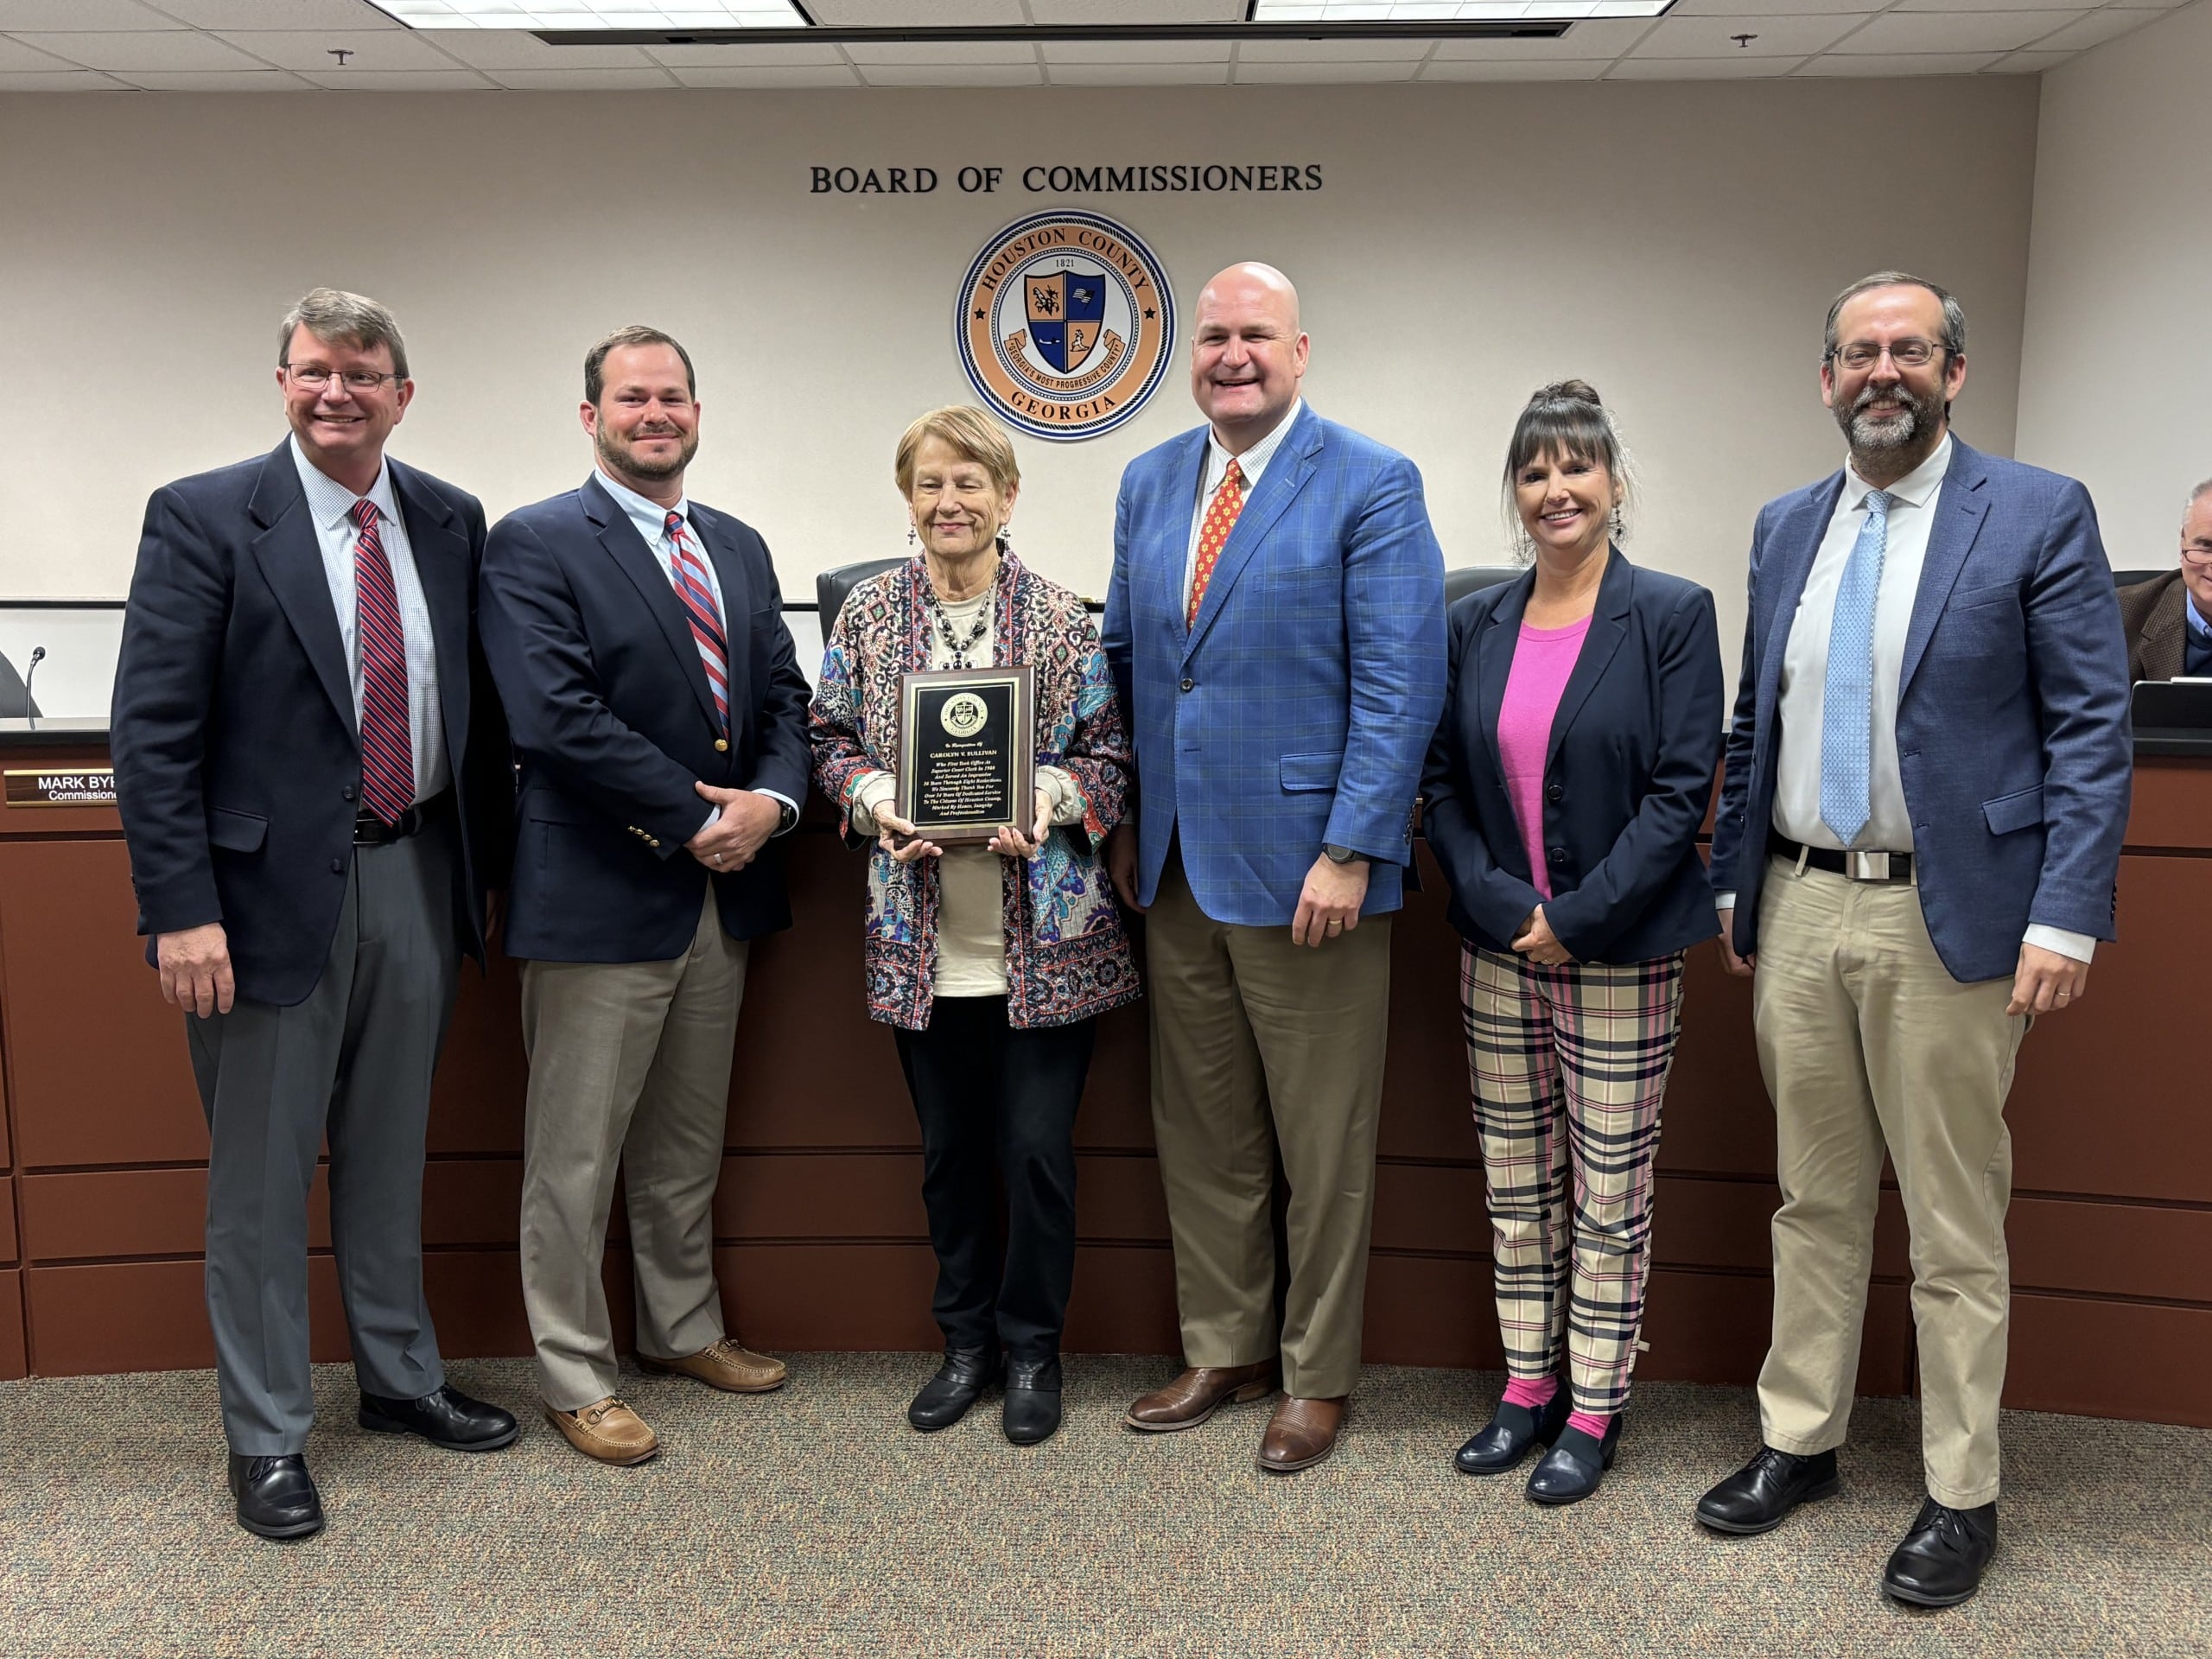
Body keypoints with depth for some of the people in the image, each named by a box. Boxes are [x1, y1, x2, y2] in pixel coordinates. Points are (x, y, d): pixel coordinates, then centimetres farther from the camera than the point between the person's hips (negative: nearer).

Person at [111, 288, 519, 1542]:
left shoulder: (451, 522, 5)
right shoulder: (204, 518, -7)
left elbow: (480, 706, 11)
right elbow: (153, 730, -11)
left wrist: (493, 863, 10)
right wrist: (182, 910, -16)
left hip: (419, 874, 4)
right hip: (275, 884, -4)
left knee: (391, 1152, 18)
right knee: (262, 1174, 7)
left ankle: (402, 1377, 35)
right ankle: (268, 1433, 23)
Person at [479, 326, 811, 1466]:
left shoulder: (740, 548, 13)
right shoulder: (535, 545, -8)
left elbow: (782, 695, 12)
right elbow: (554, 717, -19)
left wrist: (772, 802, -8)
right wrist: (693, 816, -18)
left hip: (723, 887, 7)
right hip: (601, 891, -6)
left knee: (689, 1138, 19)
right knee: (575, 1151, 4)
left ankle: (683, 1328, 36)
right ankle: (575, 1378, 18)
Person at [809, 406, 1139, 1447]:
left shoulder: (1061, 618, -3)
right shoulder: (868, 612, 3)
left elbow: (1111, 753, -1)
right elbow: (832, 741, 7)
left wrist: (1048, 798, -19)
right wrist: (877, 799, -12)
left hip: (1046, 935, -2)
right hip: (922, 939, 2)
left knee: (1039, 1149, 3)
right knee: (949, 1149, 13)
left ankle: (1033, 1349, 24)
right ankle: (966, 1342, 31)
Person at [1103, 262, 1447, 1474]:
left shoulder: (1371, 487, -8)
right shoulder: (1148, 483, 11)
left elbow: (1400, 686, -12)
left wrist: (1348, 850, -17)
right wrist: (1124, 820, 10)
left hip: (1303, 869, -5)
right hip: (1177, 869, 6)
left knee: (1324, 1145, 7)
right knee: (1200, 1133, 15)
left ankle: (1318, 1376, 24)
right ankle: (1223, 1350, 31)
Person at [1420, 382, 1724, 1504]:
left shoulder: (1672, 615, -6)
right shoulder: (1475, 624, 6)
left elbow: (1682, 790, -11)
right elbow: (1441, 782, 5)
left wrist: (1576, 918, -15)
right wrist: (1504, 907, -9)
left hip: (1620, 954, -4)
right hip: (1499, 948, 4)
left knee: (1609, 1189, 5)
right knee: (1515, 1180, 13)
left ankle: (1594, 1409, 20)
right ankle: (1528, 1387, 28)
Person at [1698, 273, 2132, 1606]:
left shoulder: (2038, 516, -4)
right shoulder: (1787, 527, 11)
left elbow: (2093, 730, -7)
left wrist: (2068, 919, -14)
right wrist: (1734, 884, 13)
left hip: (1947, 919, -4)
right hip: (1798, 909, 5)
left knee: (1956, 1226, 5)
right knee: (1816, 1201, 15)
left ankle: (1963, 1497, 20)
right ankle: (1799, 1441, 29)